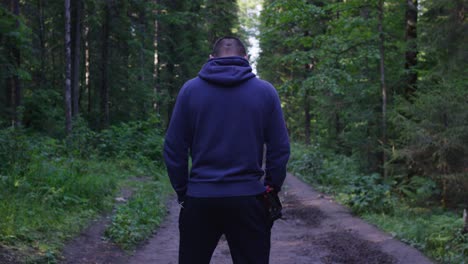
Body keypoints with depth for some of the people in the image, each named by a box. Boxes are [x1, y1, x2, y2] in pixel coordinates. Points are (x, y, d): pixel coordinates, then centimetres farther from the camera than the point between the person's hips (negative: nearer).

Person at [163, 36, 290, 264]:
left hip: (199, 198, 1)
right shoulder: (265, 91, 2)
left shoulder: (190, 89, 2)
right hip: (248, 198, 0)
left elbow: (173, 148, 1)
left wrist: (182, 192, 9)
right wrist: (271, 188, 11)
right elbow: (280, 149, 1)